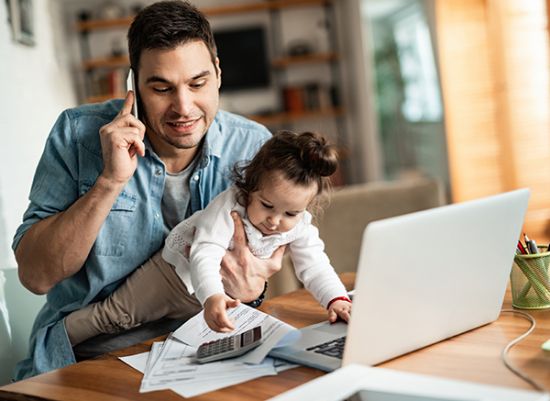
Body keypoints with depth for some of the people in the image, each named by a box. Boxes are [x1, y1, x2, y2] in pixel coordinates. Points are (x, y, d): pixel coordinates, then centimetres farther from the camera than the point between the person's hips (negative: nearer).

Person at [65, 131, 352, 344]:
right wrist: (211, 296, -63)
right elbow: (205, 256, -45)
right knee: (115, 314, -5)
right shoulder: (228, 206, -36)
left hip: (232, 291, 5)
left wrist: (336, 299, -35)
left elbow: (314, 267, -17)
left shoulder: (300, 228, -19)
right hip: (182, 269, -5)